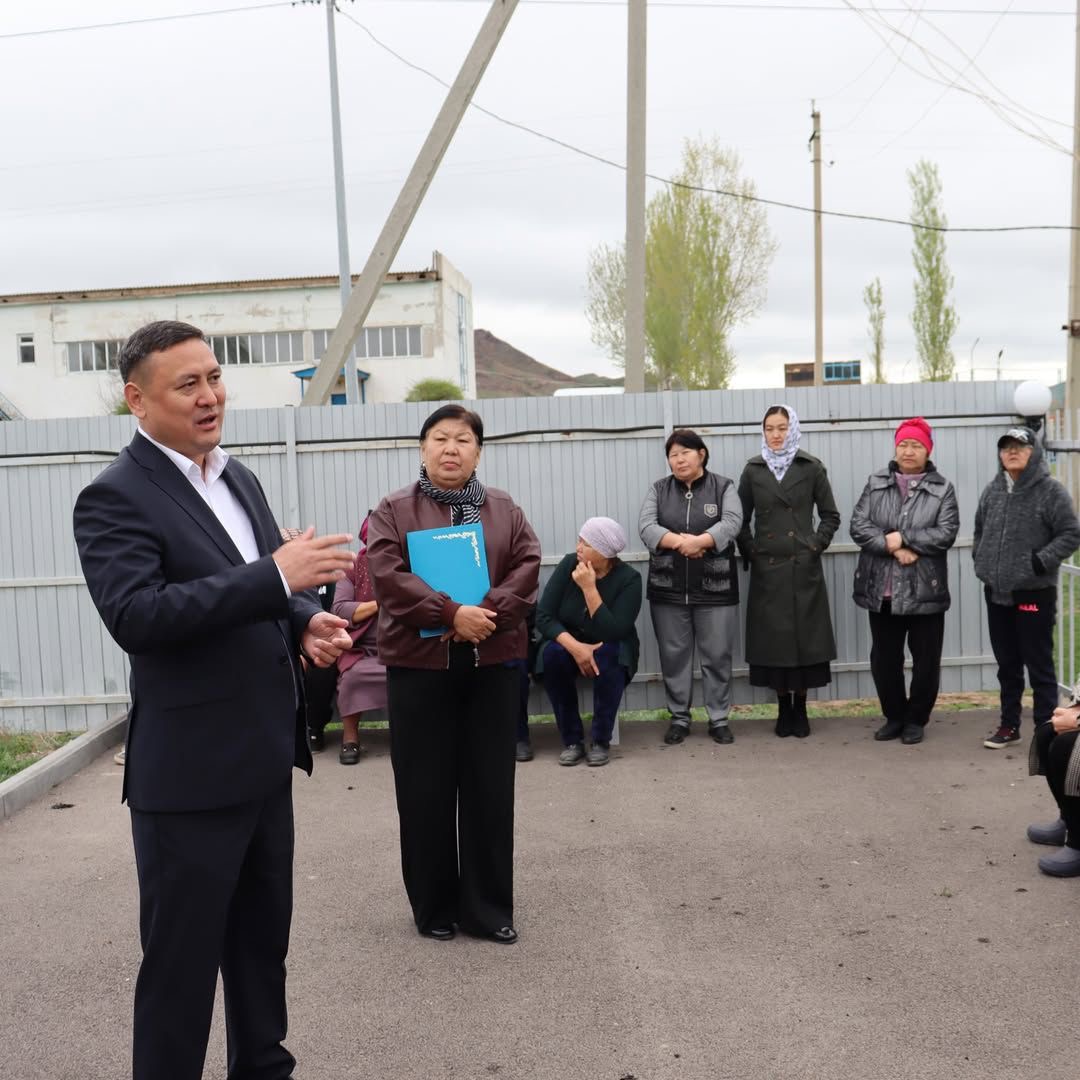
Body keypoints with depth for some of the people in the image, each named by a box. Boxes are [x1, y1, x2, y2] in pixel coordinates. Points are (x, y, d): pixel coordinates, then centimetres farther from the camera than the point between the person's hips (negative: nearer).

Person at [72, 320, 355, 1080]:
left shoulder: (239, 479, 10)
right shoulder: (116, 497, -14)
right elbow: (134, 616, -28)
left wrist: (309, 620, -5)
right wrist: (275, 576, -32)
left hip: (265, 756, 8)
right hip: (190, 769, -8)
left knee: (264, 938, 22)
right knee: (183, 956, 7)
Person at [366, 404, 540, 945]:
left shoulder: (504, 509, 10)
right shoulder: (394, 510, 2)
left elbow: (527, 567, -1)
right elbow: (386, 576, -11)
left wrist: (486, 612, -17)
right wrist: (451, 613, -20)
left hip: (492, 663, 2)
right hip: (419, 663, -2)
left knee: (490, 789, 7)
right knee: (427, 791, 5)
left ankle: (489, 907, 19)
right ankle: (434, 907, 20)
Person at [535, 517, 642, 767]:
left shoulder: (629, 578, -19)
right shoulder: (568, 564, -14)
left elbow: (613, 632, -29)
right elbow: (543, 616, -16)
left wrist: (589, 588, -33)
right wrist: (575, 647, -30)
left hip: (610, 648, -2)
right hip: (568, 642, 2)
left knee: (608, 656, -35)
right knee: (552, 655, -30)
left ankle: (601, 741, -18)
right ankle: (572, 740, -17)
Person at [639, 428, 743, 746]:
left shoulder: (723, 487, 4)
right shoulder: (658, 490, 8)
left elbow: (732, 522, -12)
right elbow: (646, 526, -6)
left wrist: (699, 541, -27)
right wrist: (679, 541, -22)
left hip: (715, 588, -2)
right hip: (667, 588, 2)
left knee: (717, 655, 3)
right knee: (674, 655, 7)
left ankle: (719, 718, 15)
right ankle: (679, 718, 18)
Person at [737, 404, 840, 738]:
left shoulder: (811, 468, 2)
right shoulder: (753, 470, 5)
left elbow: (830, 516, 7)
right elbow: (741, 519, 10)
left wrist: (815, 546, -3)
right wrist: (750, 553, 2)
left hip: (803, 567, -1)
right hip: (767, 569, 1)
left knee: (804, 636, 2)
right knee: (774, 638, 3)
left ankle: (800, 710, 13)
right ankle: (784, 710, 15)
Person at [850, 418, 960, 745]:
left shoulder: (942, 489, 2)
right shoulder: (876, 483, 7)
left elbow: (946, 533, -10)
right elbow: (858, 526, -3)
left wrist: (903, 538, -16)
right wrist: (892, 548, -16)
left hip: (925, 590, -2)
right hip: (882, 590, 2)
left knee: (925, 660, 6)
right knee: (883, 658, 11)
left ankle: (916, 719, 23)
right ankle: (894, 716, 28)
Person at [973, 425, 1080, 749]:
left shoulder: (1050, 491, -9)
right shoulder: (992, 491, 8)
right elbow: (979, 529, 21)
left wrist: (1041, 561, -17)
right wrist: (981, 561, 10)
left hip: (1034, 592, -5)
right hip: (997, 592, 6)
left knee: (1039, 664, 1)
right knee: (1007, 664, 14)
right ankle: (1009, 725, 26)